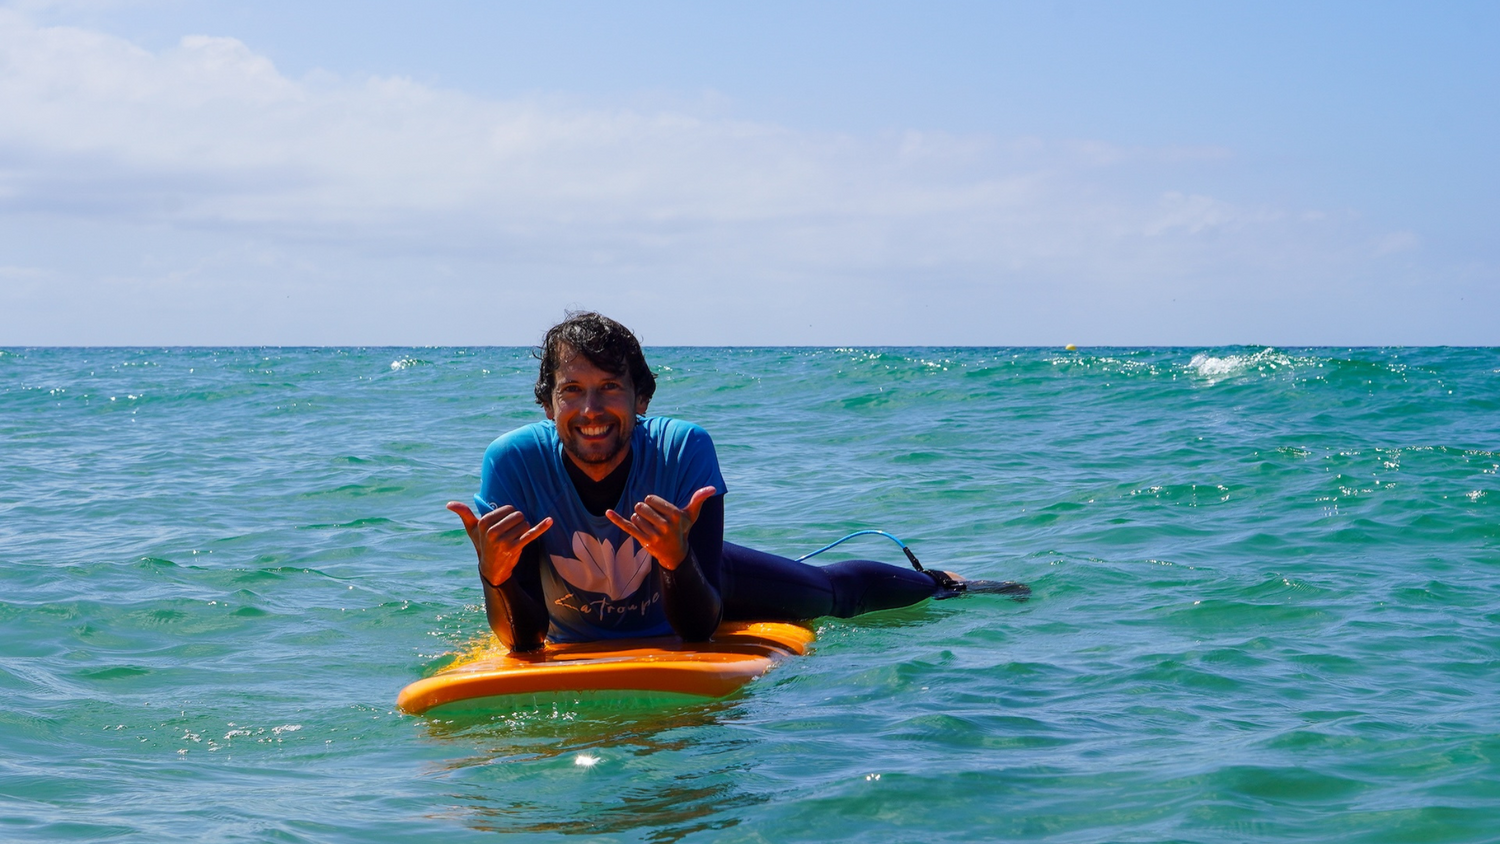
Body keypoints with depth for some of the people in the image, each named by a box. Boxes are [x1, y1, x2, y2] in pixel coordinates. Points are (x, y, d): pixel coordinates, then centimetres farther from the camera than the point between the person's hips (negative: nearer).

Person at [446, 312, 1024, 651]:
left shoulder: (685, 450, -35)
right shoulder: (513, 463, -34)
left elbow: (700, 630, -35)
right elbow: (524, 638, -33)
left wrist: (677, 560, -56)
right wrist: (496, 576, -54)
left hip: (692, 582, 0)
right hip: (577, 640, 0)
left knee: (836, 591, 22)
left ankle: (942, 584, 54)